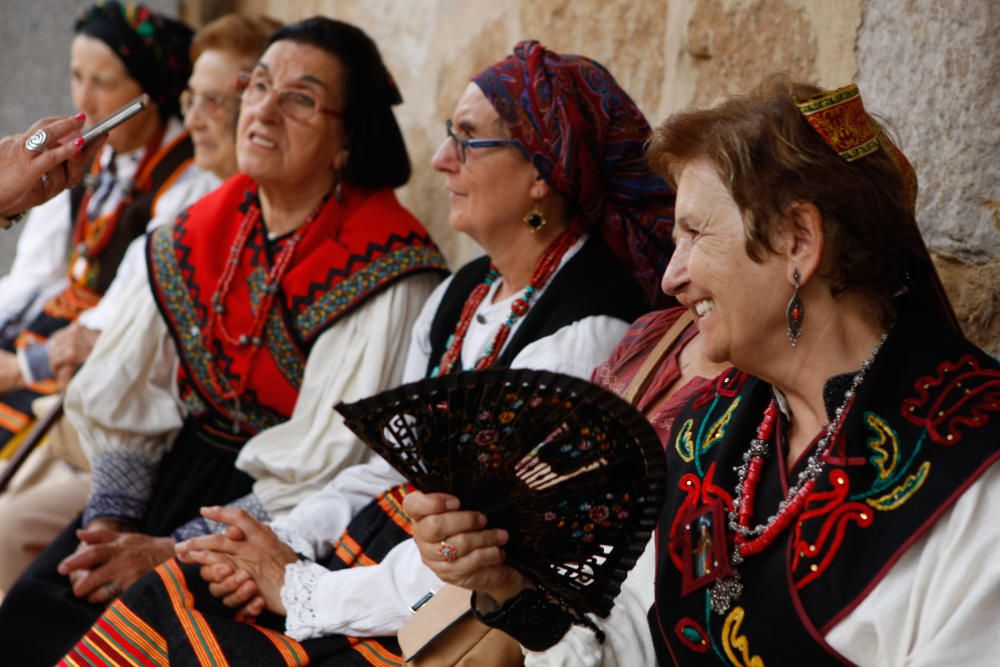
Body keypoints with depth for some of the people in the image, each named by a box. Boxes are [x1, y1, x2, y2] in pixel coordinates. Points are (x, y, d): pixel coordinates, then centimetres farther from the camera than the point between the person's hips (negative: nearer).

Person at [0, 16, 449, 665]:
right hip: (183, 462, 6)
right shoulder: (201, 231, 5)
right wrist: (110, 520, -7)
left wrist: (175, 551, -19)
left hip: (281, 522, -6)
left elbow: (326, 463, -18)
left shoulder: (385, 267, -14)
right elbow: (127, 394, 7)